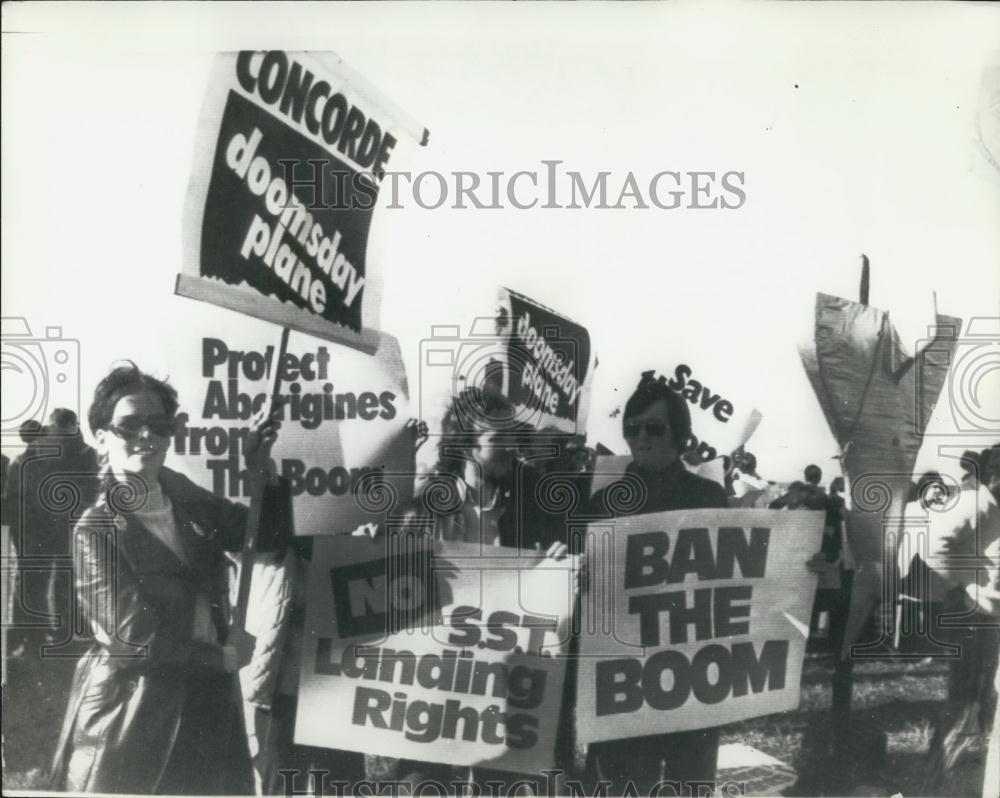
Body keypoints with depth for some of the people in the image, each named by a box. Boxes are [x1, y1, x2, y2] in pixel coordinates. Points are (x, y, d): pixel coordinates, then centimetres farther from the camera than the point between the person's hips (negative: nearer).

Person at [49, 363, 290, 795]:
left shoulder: (181, 495, 1)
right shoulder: (96, 529, -17)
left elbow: (268, 535, 5)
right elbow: (139, 638, -19)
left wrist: (259, 469, -10)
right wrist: (221, 657, -10)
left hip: (206, 694, 6)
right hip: (133, 706, -6)